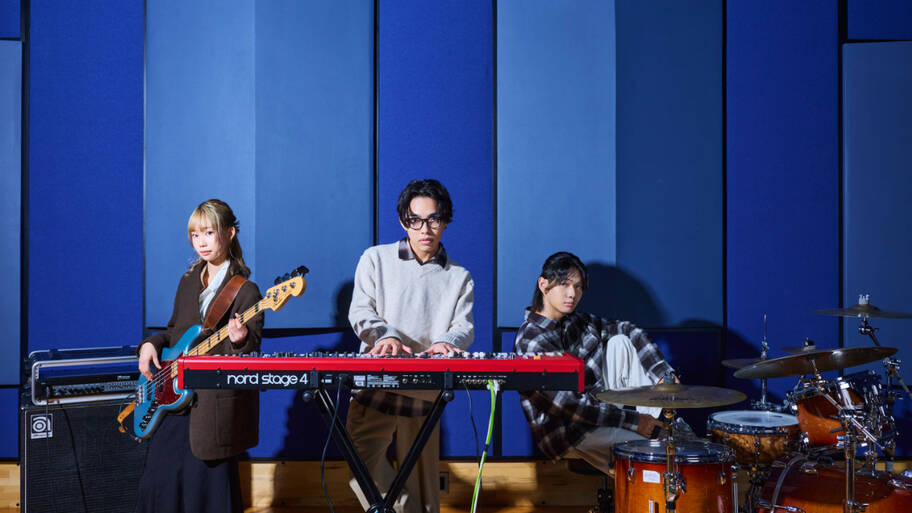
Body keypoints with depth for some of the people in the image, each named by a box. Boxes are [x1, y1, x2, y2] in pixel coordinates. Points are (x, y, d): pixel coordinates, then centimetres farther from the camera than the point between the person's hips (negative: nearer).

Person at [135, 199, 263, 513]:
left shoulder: (245, 291, -7)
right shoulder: (188, 282, 13)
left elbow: (252, 354, -12)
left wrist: (241, 339, -33)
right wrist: (151, 343, 5)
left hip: (214, 405, -6)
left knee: (209, 485, -1)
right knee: (158, 481, 10)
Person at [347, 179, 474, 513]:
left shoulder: (459, 278, 13)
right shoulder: (376, 259, 10)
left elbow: (464, 326, 2)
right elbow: (360, 311, 1)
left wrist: (446, 342, -23)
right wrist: (384, 335, -22)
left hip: (425, 392, 1)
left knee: (422, 481, 3)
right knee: (361, 457, -16)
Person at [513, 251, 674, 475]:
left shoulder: (576, 321, 3)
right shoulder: (531, 342, -23)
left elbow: (629, 331, 11)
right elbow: (570, 406, -26)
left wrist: (663, 374, -3)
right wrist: (633, 421, -22)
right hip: (569, 432, -9)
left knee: (619, 341, -2)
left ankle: (657, 421, -5)